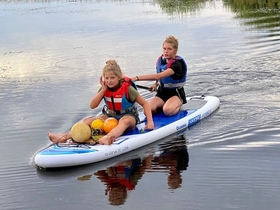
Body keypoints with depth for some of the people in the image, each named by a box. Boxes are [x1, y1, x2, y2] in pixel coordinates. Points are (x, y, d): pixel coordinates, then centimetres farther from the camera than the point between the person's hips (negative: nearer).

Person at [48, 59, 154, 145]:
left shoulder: (127, 88, -16)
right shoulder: (105, 89, -3)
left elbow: (145, 103, -12)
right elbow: (92, 105, -8)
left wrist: (150, 121, -23)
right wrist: (103, 90, -17)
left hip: (129, 116, -6)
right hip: (110, 115, 6)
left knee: (124, 121, -43)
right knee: (87, 121, -14)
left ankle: (108, 137, -72)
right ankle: (65, 136, -29)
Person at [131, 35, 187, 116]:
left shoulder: (177, 64, -22)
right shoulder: (161, 60, 2)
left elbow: (158, 76, -36)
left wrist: (137, 78, -42)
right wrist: (156, 84, 3)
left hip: (176, 94, -5)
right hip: (162, 93, 5)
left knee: (168, 111, -37)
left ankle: (177, 106, -3)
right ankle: (162, 106, 6)